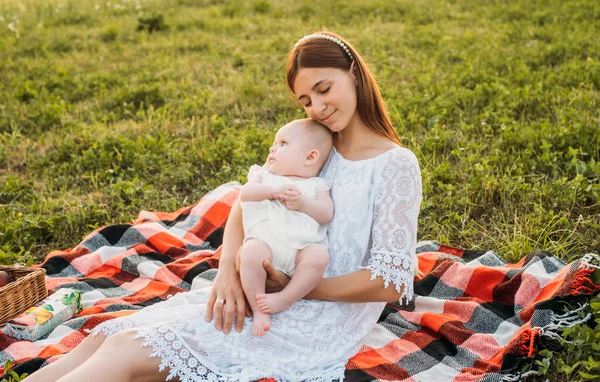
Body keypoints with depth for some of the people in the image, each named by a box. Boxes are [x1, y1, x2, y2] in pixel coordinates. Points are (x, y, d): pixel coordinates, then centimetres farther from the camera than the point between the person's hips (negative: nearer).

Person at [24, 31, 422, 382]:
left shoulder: (396, 164, -10)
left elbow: (391, 282, -15)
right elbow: (247, 201, 6)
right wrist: (229, 269, -14)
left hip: (315, 327, -6)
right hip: (266, 297, 6)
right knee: (104, 339, -9)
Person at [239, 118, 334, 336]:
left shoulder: (316, 185, 21)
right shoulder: (265, 175, 26)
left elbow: (327, 213, 4)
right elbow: (245, 193, 5)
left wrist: (302, 202, -12)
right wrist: (273, 191, -11)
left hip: (301, 248, 0)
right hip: (265, 241, 0)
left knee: (319, 255, -31)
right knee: (251, 251, -33)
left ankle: (285, 299, -19)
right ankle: (258, 309, -19)